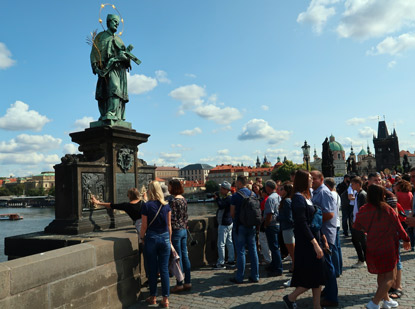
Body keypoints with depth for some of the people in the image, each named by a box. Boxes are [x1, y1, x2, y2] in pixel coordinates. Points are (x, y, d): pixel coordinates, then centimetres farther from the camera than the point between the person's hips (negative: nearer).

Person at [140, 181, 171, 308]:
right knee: (164, 269, 6)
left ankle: (153, 297, 23)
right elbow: (169, 225, 5)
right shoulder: (166, 205, -1)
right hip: (165, 238, 2)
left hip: (151, 238, -2)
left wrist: (142, 237, 10)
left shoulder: (146, 206, -9)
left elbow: (144, 226, -6)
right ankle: (165, 299, 10)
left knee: (152, 269, 11)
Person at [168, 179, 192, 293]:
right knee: (185, 256, 12)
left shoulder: (173, 200, -16)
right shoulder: (183, 199, 8)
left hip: (176, 231, -8)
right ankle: (187, 282, 20)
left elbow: (172, 218, -18)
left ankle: (179, 284, 9)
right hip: (184, 230, 8)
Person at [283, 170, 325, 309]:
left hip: (314, 239, 9)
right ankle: (291, 298, 17)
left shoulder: (306, 196, 13)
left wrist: (322, 237, 16)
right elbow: (302, 223, -21)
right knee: (312, 277, 0)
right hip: (306, 244, -9)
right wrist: (315, 243, -22)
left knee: (317, 276, 12)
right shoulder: (298, 197, -16)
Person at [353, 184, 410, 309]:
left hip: (371, 249, 5)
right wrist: (406, 239, 11)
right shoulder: (387, 209, -15)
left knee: (381, 275, 24)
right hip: (387, 248, -4)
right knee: (390, 277, 6)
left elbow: (356, 228, 4)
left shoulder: (363, 210, -6)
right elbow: (398, 226, -5)